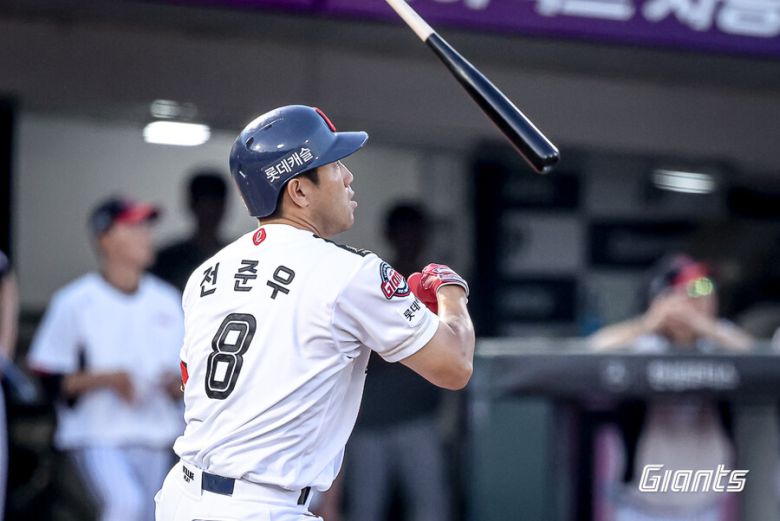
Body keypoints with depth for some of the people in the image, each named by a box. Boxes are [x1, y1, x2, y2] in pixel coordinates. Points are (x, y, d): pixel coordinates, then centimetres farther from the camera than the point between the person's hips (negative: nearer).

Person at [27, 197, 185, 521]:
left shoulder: (166, 301, 10)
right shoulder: (75, 302, -6)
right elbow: (48, 378, -7)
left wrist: (177, 383, -7)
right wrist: (106, 379, -19)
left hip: (153, 440, 6)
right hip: (95, 437, -6)